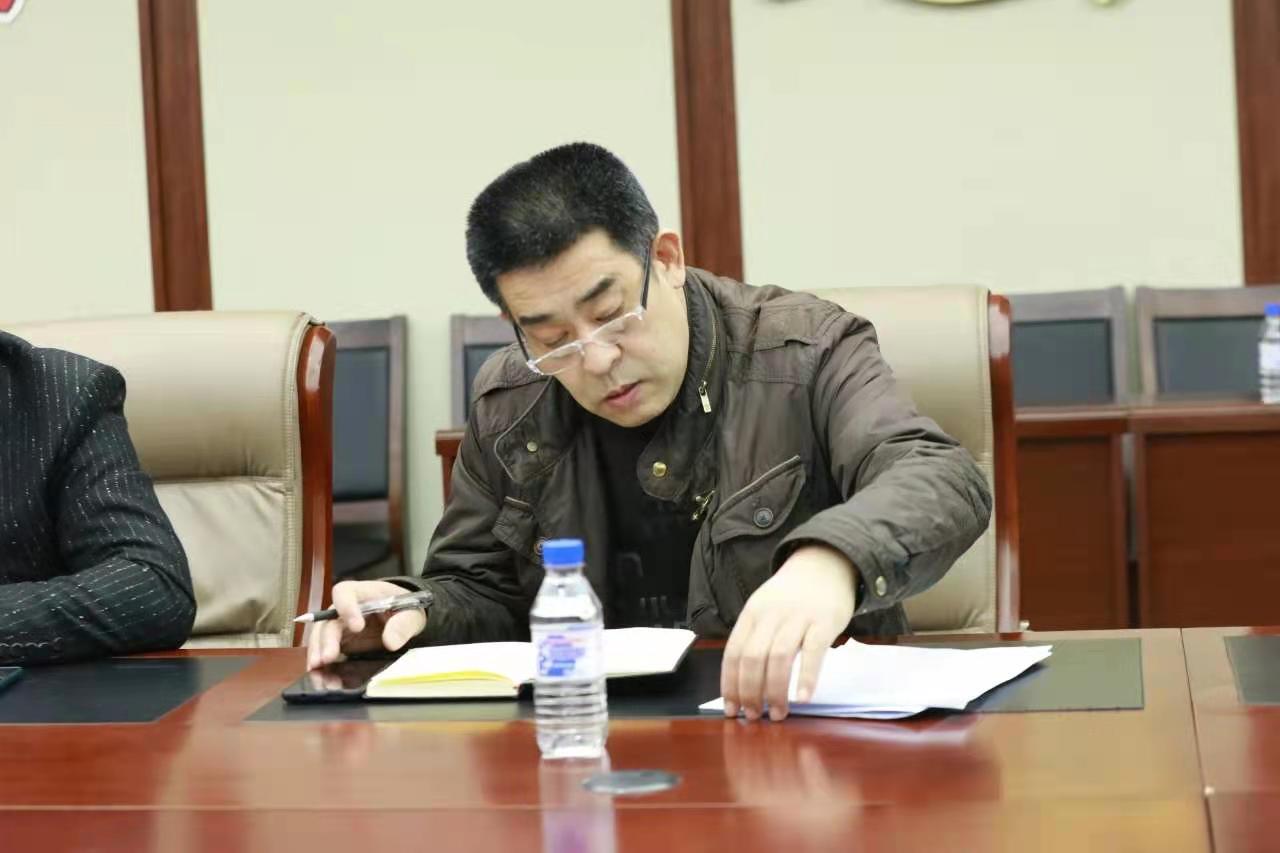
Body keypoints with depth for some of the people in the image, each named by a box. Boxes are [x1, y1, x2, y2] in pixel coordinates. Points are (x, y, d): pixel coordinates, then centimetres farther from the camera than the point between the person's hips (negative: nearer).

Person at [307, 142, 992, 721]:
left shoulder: (806, 353, -7)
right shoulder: (506, 406, 6)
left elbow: (943, 482, -22)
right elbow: (480, 591, 17)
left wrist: (830, 560, -44)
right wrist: (419, 611, -8)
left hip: (808, 717, -4)